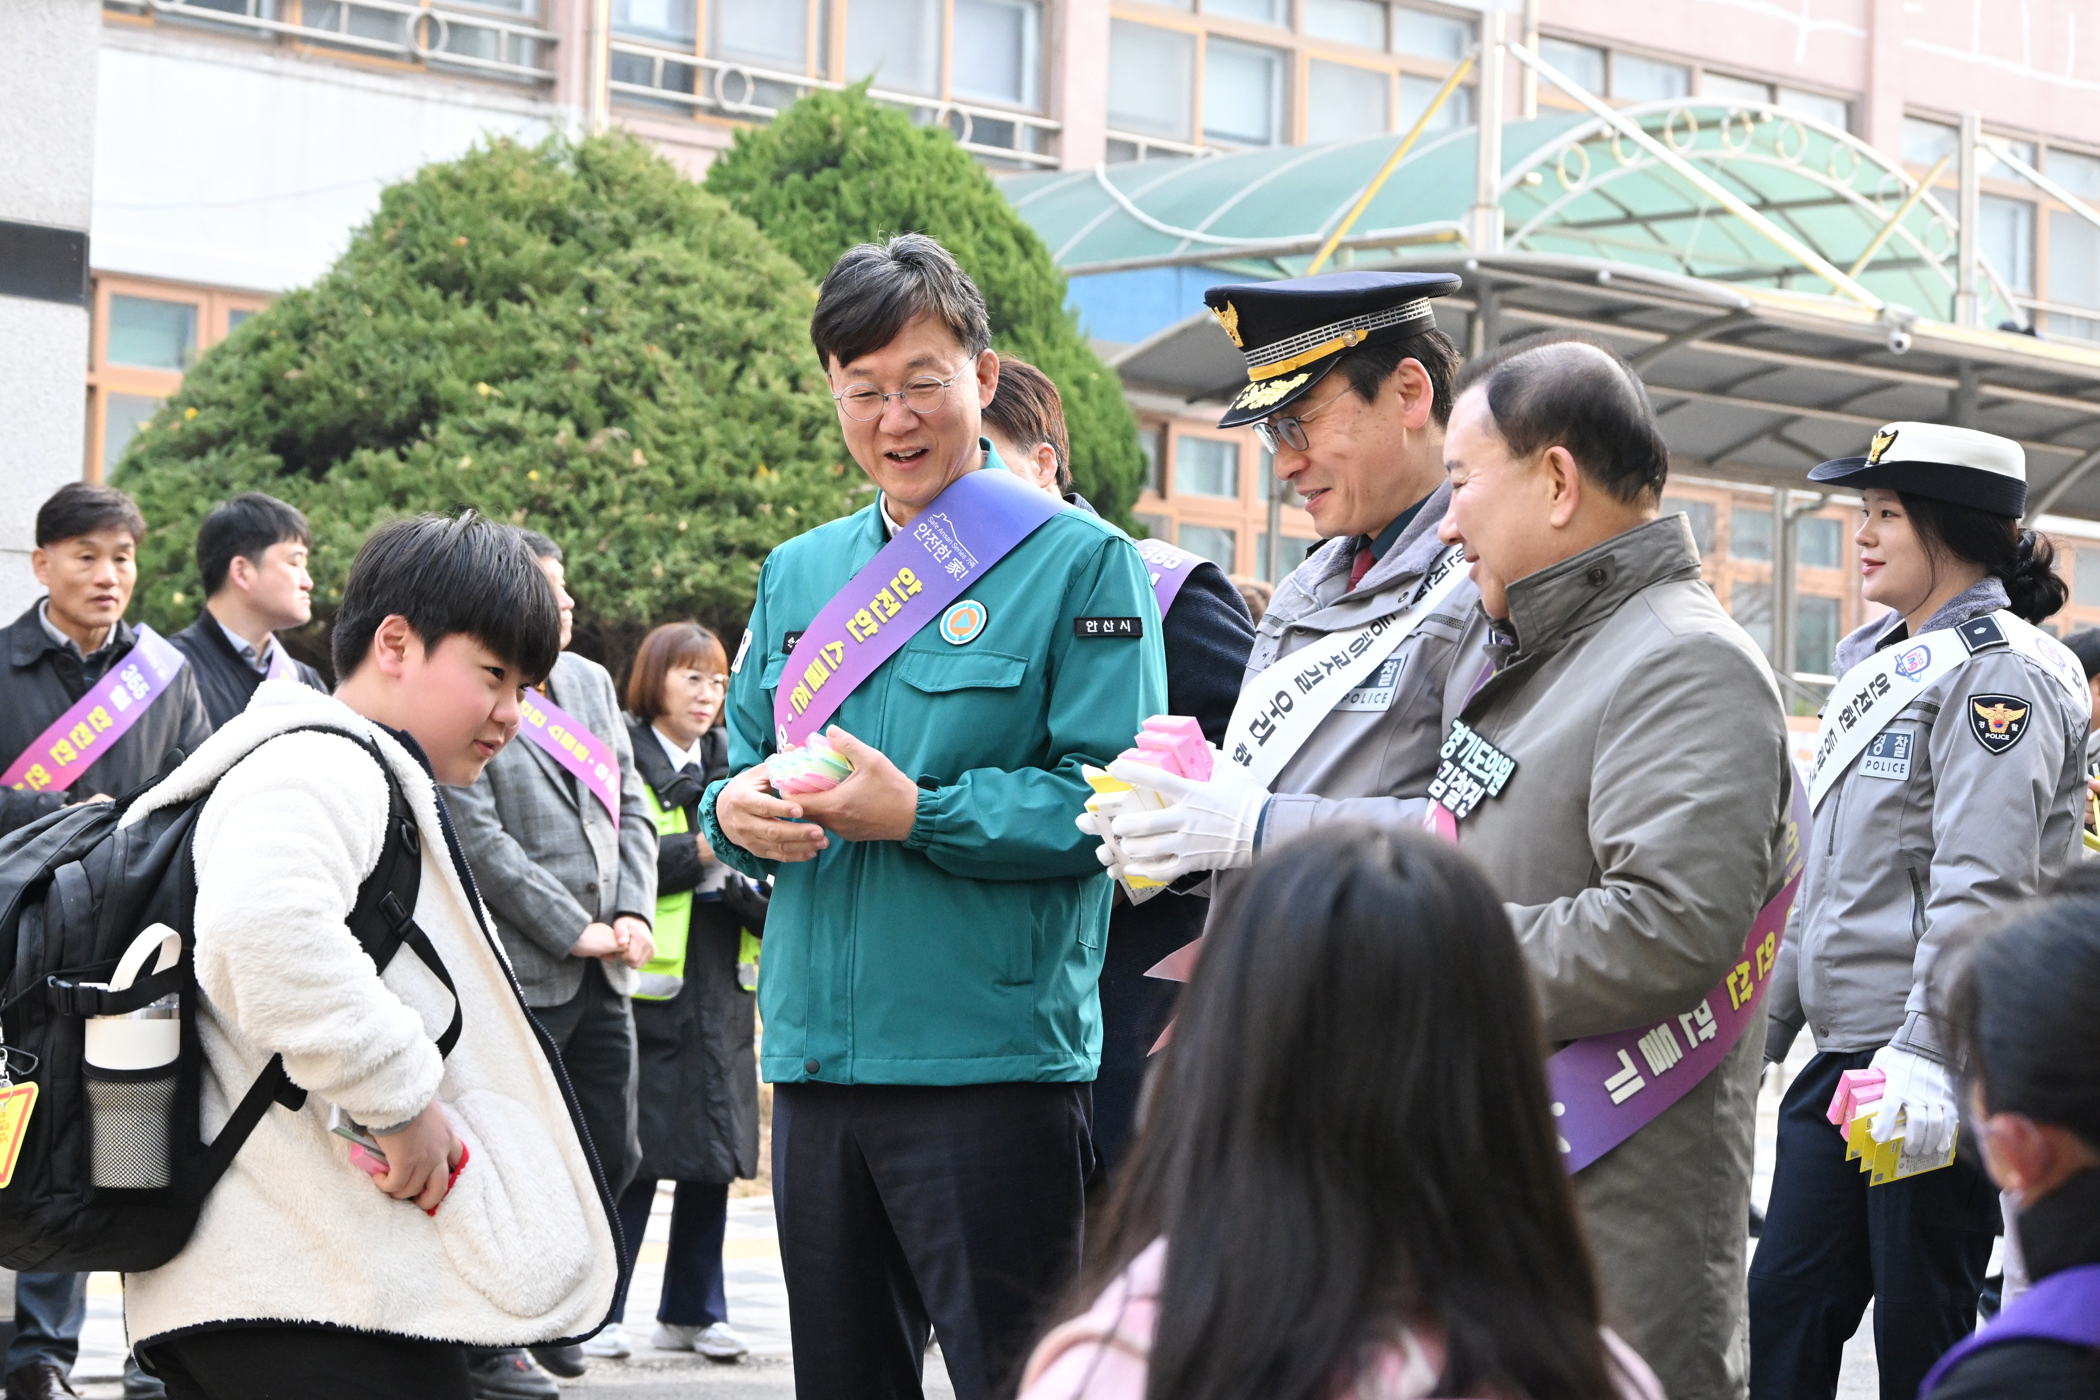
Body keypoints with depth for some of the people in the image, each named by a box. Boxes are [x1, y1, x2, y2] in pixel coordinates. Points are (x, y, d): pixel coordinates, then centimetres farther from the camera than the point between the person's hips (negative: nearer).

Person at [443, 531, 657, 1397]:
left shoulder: (591, 682, 14)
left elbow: (629, 808, 14)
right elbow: (480, 840, -16)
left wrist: (633, 916, 0)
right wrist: (574, 933, -14)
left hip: (603, 970, 8)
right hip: (518, 973, -8)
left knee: (610, 1154, 11)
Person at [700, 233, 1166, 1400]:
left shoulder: (1078, 562, -2)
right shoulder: (797, 576, 17)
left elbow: (1106, 802, -10)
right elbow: (740, 768, 18)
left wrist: (918, 814, -19)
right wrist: (736, 814, -5)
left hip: (993, 1054, -6)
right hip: (815, 1054, 6)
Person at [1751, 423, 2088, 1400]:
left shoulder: (1999, 670, -10)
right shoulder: (1880, 665, 19)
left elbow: (1982, 885, -20)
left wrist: (1926, 1051, -26)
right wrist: (1767, 1025, 22)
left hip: (1940, 1068, -9)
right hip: (1844, 1054, 9)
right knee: (1783, 1308, 5)